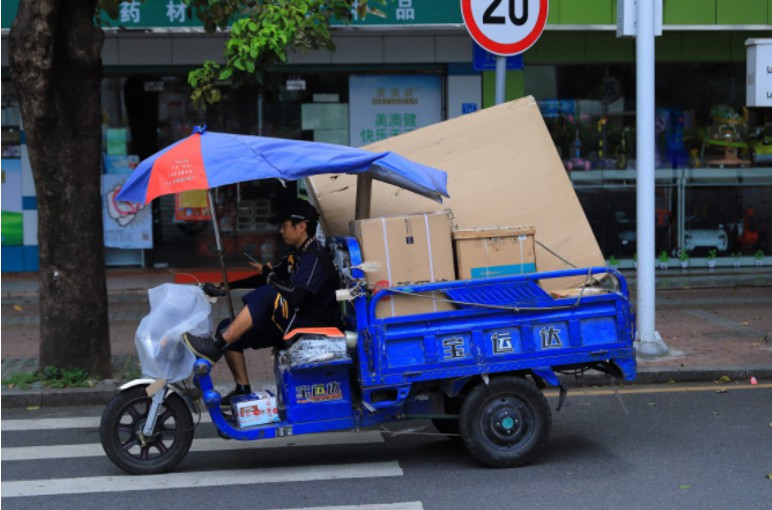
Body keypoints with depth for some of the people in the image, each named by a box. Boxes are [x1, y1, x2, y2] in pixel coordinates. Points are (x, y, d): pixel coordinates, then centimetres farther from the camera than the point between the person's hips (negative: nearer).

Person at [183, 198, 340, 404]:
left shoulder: (315, 256, -15)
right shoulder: (296, 255, 15)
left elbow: (294, 296, -27)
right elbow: (269, 280, 26)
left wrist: (268, 274, -12)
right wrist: (229, 286, 19)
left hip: (311, 328, -10)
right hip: (290, 325, 10)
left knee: (266, 294, -31)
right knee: (227, 328, 4)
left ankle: (216, 346, -29)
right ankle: (243, 390, 5)